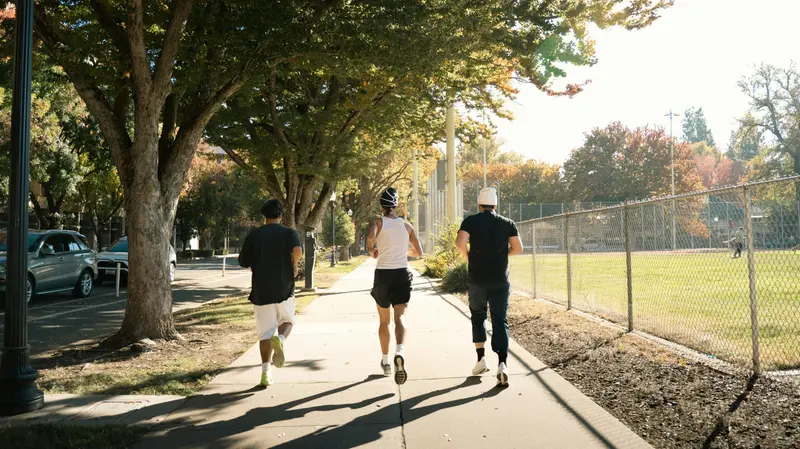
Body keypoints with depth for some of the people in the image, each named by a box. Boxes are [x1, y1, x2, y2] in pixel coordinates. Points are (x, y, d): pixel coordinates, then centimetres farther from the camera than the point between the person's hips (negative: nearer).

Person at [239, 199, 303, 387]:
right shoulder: (289, 233, 0)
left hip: (261, 290, 1)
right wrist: (294, 265, -2)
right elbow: (297, 250, -21)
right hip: (284, 289, -1)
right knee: (287, 321, 20)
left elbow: (244, 263, 10)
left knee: (265, 332, 6)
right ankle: (280, 339, -12)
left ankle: (266, 372, 0)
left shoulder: (254, 235, 7)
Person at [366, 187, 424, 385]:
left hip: (383, 274, -1)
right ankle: (400, 352, -37)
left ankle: (385, 361, 26)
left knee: (384, 321, 15)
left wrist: (372, 250, -6)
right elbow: (418, 252, 11)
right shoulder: (407, 225, 7)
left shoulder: (378, 222, -2)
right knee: (400, 317, -9)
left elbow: (370, 236, -26)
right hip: (402, 274, 1)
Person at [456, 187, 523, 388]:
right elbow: (518, 249, -1)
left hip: (476, 278, 0)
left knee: (478, 317, 19)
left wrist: (467, 257, 3)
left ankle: (481, 359, 15)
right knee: (500, 321, 2)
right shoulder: (507, 223, 5)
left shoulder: (471, 221, -1)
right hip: (500, 280, 1)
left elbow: (460, 242, -16)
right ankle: (502, 364, -15)